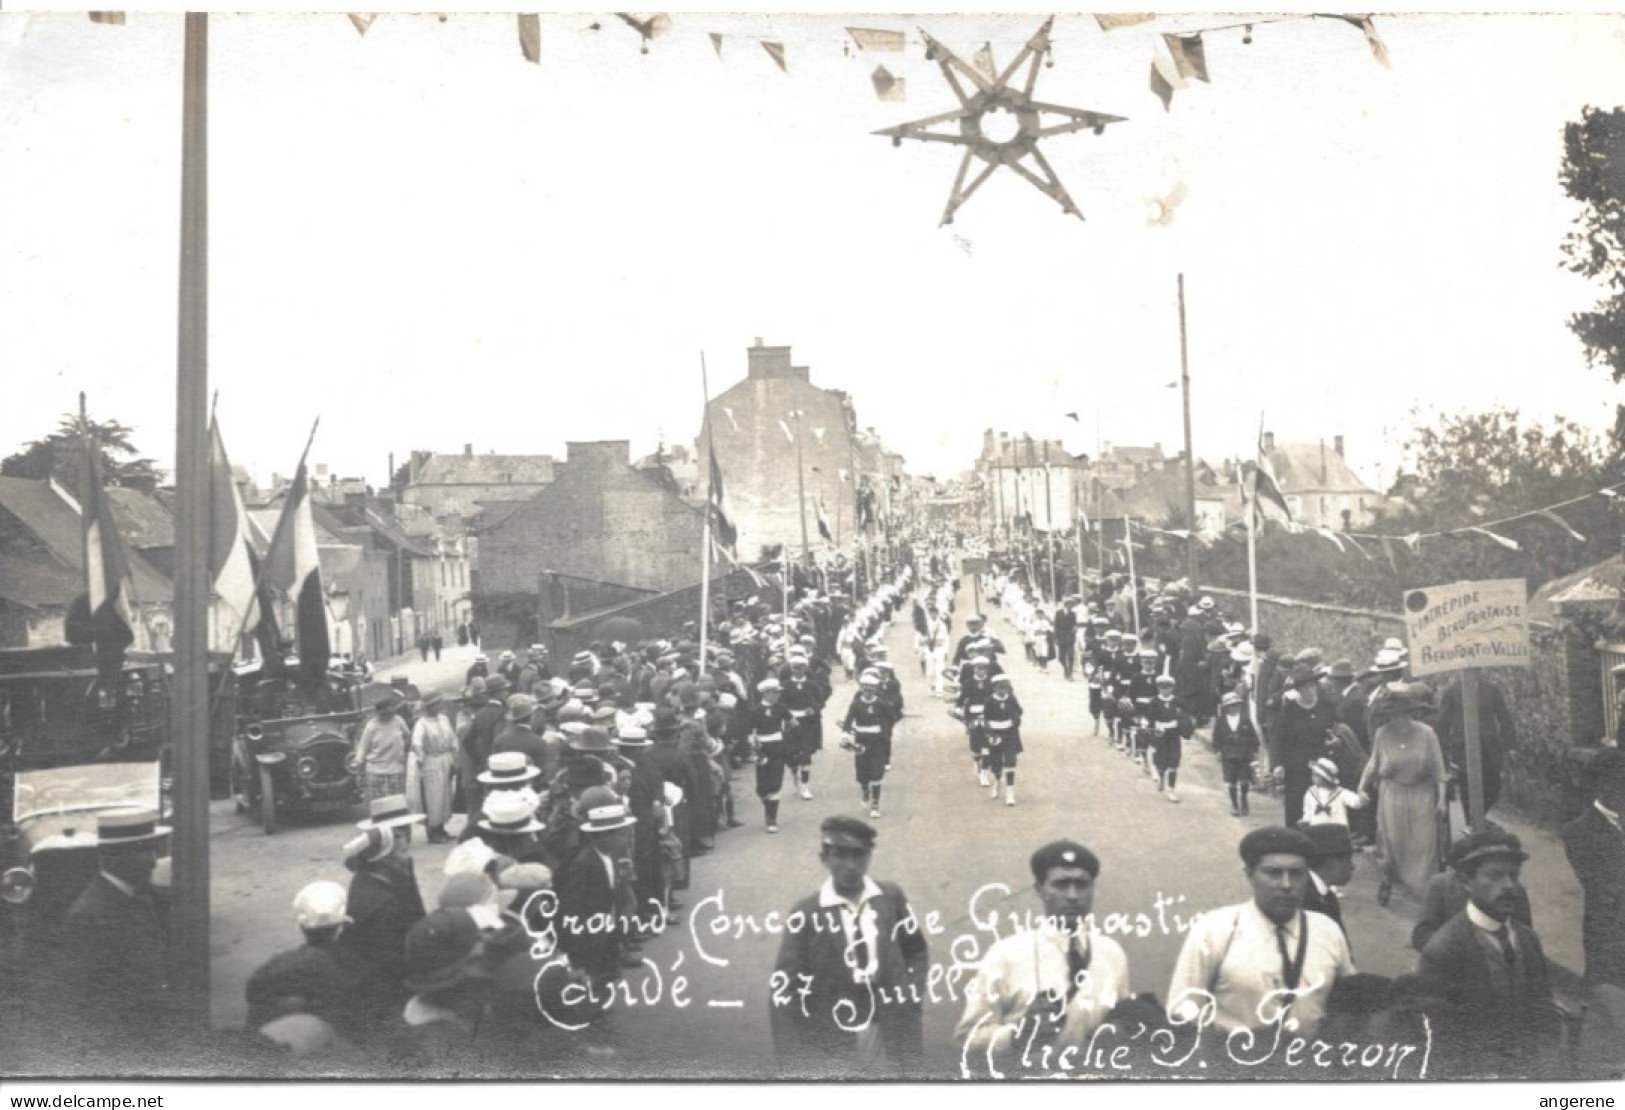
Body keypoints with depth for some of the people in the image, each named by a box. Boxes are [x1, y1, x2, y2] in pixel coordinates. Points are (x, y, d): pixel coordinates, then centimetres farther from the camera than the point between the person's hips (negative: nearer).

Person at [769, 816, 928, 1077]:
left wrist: (911, 995, -1)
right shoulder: (807, 912, -8)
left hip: (891, 1033, 3)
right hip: (832, 1043, -2)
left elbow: (917, 951, 15)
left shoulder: (892, 898, 0)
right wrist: (792, 1066, -12)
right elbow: (783, 991, -8)